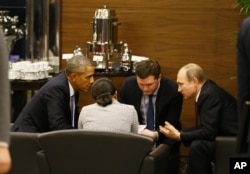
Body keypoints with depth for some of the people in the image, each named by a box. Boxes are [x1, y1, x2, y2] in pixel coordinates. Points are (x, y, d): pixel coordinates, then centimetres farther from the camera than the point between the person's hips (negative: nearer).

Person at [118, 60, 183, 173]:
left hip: (162, 136, -1)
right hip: (136, 134, 1)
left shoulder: (173, 91, -16)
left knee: (170, 145, -29)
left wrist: (155, 135, -33)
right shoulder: (128, 85, -10)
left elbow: (171, 125, -13)